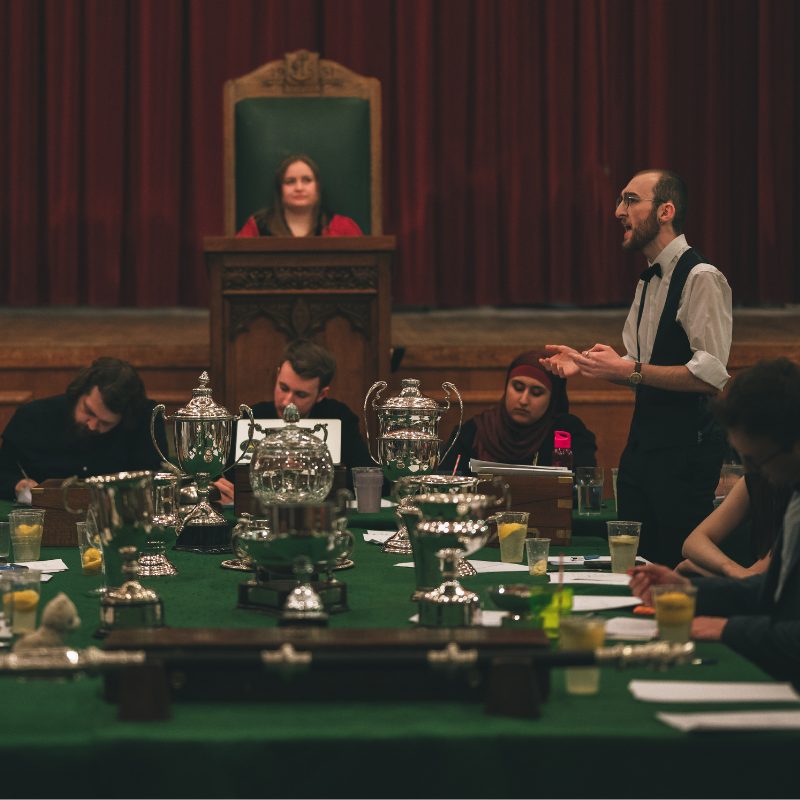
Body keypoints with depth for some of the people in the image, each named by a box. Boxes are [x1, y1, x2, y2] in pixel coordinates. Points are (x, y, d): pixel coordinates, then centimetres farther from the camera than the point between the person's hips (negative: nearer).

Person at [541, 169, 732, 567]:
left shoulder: (702, 279, -13)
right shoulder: (649, 281, 16)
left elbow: (711, 375, -21)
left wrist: (631, 370, -21)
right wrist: (586, 363, 7)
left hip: (687, 449, -9)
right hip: (643, 445, 9)